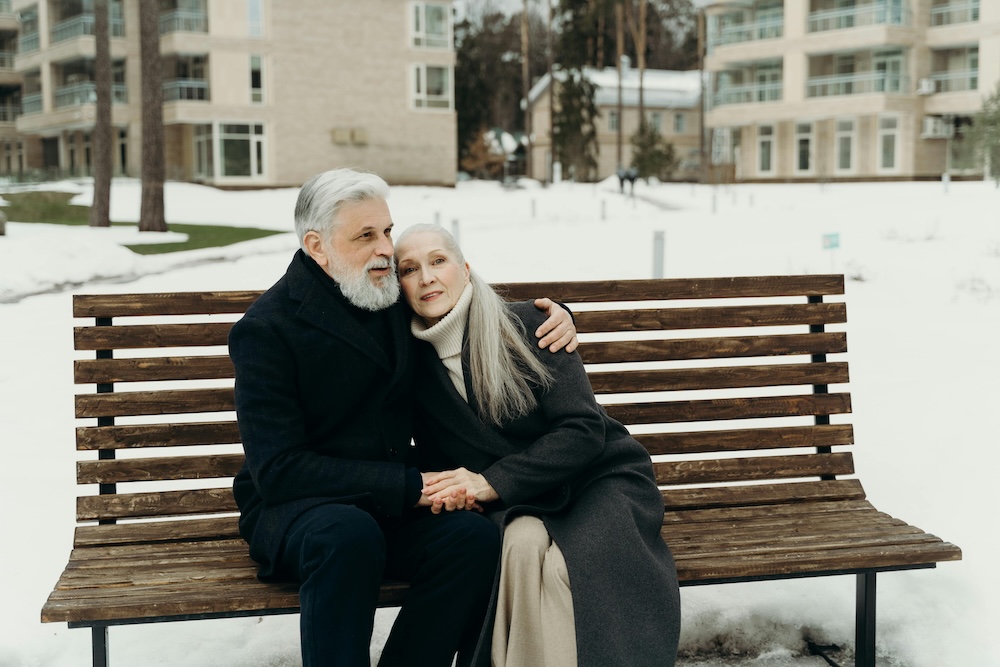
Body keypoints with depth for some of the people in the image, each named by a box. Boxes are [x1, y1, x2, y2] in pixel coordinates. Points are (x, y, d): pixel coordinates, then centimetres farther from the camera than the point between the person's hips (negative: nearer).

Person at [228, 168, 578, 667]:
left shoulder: (394, 295, 6)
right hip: (293, 509, -5)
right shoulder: (267, 329, -12)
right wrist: (411, 485, -22)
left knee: (477, 537, -25)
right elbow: (279, 471, -18)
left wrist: (554, 316, 3)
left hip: (390, 505, 5)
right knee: (350, 533, -38)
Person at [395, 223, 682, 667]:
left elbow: (584, 430, -14)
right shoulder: (413, 364, 2)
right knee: (523, 540, -34)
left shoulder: (524, 325, -9)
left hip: (600, 478, -2)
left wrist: (494, 481, -22)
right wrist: (449, 488, -14)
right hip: (522, 505, 2)